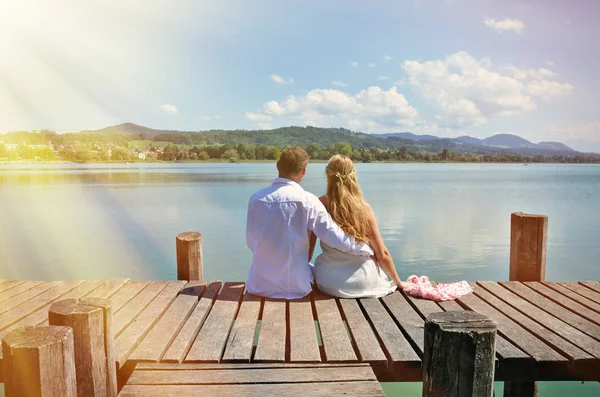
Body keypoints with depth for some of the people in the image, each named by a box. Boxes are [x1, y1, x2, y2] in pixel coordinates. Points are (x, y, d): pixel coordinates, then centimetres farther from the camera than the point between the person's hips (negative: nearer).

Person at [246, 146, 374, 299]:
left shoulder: (256, 198, -6)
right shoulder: (307, 201, -14)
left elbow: (251, 241, 4)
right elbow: (337, 238, -14)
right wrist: (368, 251, 3)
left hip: (259, 285, 3)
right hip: (295, 286, -2)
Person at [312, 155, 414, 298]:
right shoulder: (364, 208, -8)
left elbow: (308, 247, -1)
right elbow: (382, 254, -3)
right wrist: (399, 282, 12)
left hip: (330, 284, -1)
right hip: (364, 283, 2)